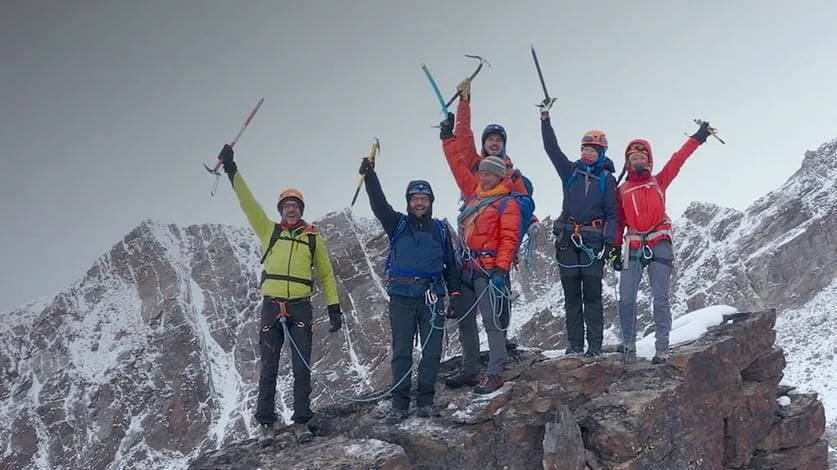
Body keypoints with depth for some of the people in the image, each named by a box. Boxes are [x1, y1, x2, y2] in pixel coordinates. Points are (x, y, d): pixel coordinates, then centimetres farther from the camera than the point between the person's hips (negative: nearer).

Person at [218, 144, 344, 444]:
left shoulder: (313, 238, 11)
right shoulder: (269, 231, 11)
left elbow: (326, 274, 14)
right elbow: (247, 202, 4)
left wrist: (334, 308, 7)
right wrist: (232, 170, -4)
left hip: (300, 307, 0)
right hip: (272, 306, 0)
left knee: (302, 368, -2)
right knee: (268, 368, 2)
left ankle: (301, 422, 3)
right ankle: (266, 422, 8)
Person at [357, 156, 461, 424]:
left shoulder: (440, 230, 13)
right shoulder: (398, 224, 9)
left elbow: (450, 264, 16)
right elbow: (379, 205, -7)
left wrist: (454, 294, 7)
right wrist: (370, 176, -21)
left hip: (432, 298, 1)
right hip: (402, 298, -1)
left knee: (431, 351, 0)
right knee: (401, 352, -1)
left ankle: (426, 401, 8)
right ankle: (399, 404, 2)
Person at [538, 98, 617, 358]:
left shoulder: (607, 178, 7)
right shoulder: (570, 171, 14)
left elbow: (611, 213, 4)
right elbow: (551, 148, 8)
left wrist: (608, 242, -7)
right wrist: (545, 118, 2)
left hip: (593, 240, -3)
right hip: (568, 239, 3)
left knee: (592, 295, -6)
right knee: (571, 295, 3)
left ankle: (595, 346, -4)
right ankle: (575, 345, 7)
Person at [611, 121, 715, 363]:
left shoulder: (658, 182, 12)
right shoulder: (622, 191, 14)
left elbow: (677, 160, 5)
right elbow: (618, 222, 12)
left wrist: (697, 138, -2)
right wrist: (616, 249, 4)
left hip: (660, 245, -1)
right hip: (635, 247, 1)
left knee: (660, 299, -3)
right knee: (626, 299, -5)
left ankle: (662, 348, -2)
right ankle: (629, 345, 8)